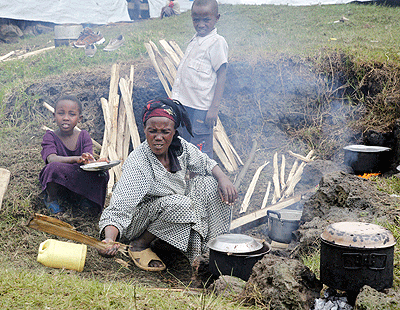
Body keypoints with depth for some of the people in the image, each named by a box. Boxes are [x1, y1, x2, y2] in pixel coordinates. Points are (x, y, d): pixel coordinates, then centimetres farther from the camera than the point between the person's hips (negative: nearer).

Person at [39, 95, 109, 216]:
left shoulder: (84, 136, 0)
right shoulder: (50, 137, -8)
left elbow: (89, 161, -12)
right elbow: (52, 159, -28)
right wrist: (77, 159, -46)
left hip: (80, 181, 2)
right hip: (57, 184, -2)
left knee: (102, 174, -25)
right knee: (54, 167, -35)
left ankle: (85, 197, 3)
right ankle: (51, 197, -4)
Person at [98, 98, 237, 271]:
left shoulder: (179, 147, -13)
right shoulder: (136, 163, -31)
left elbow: (205, 163, 6)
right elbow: (118, 210, -36)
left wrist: (223, 178, -13)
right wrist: (109, 241, -54)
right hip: (141, 223, -6)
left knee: (209, 183, -9)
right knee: (179, 203, -33)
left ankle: (210, 244, 4)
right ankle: (139, 244, -11)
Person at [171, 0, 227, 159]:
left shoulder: (217, 42, -12)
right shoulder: (196, 39, 12)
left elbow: (221, 76, -15)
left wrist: (214, 108, -20)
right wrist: (176, 98, 22)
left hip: (202, 107, -8)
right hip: (187, 104, 9)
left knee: (200, 151, -4)